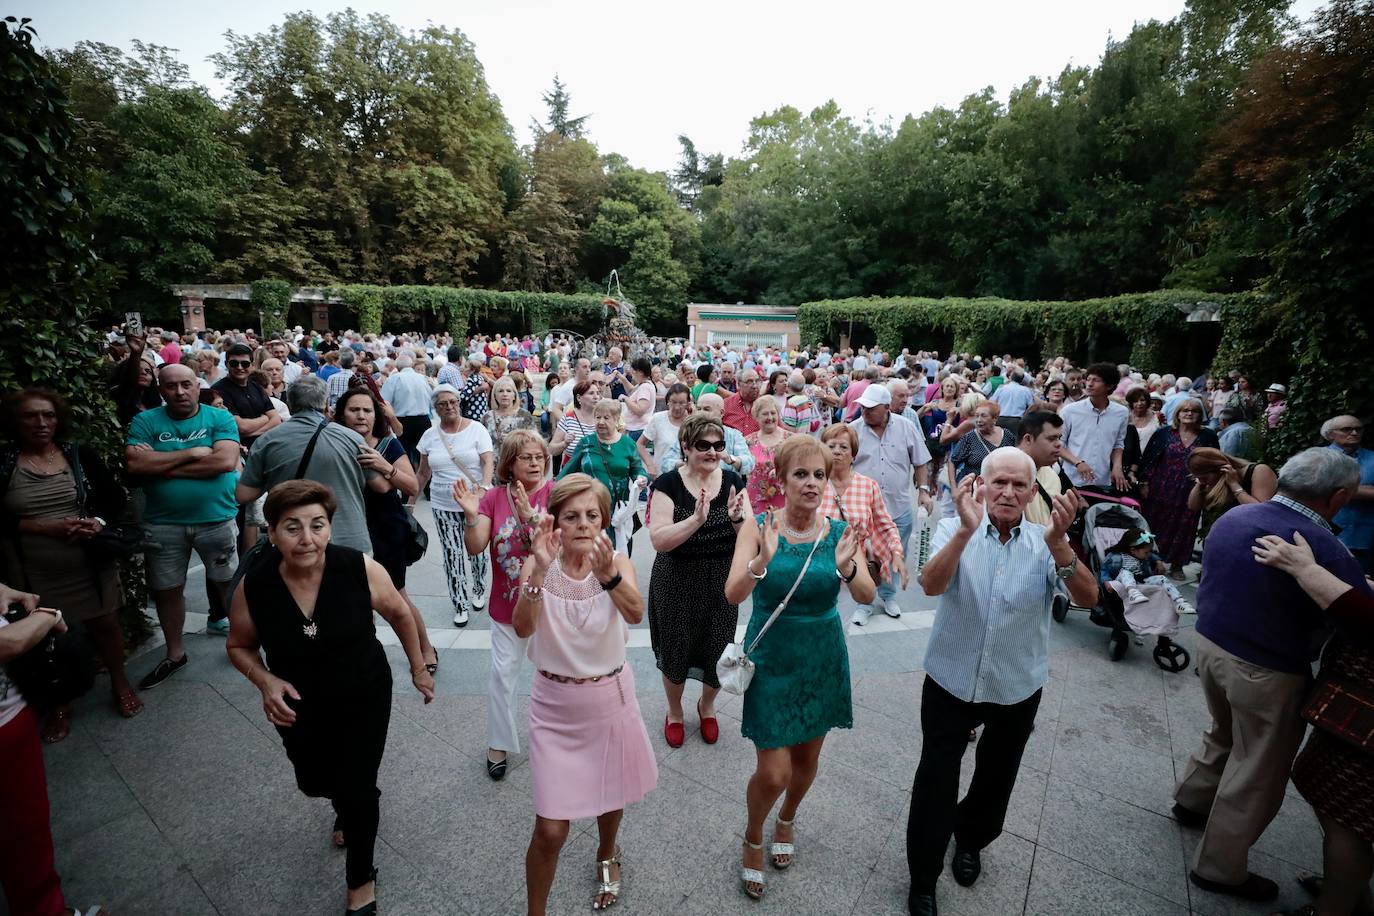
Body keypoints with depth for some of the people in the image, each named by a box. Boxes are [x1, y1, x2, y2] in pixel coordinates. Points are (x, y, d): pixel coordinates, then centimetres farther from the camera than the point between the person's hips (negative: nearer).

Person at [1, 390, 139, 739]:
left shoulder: (81, 455, 0)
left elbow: (115, 498, 2)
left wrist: (98, 523, -17)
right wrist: (44, 527, -19)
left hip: (90, 564, 0)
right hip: (34, 573, 0)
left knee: (105, 623, 11)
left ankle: (120, 684, 30)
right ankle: (60, 704, 29)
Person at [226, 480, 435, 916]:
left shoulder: (361, 570, -28)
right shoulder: (253, 587, -23)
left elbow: (400, 614, -9)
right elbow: (239, 645, -2)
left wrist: (419, 668, 1)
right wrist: (266, 681, -22)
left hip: (364, 697, -3)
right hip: (298, 705, 3)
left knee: (356, 793, 2)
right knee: (314, 782, 26)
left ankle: (362, 881, 33)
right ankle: (348, 804, 65)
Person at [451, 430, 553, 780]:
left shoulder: (554, 493, -14)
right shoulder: (493, 497, -7)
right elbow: (475, 547, -12)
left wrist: (530, 515, -38)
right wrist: (471, 516, -29)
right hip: (507, 604, 2)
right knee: (502, 673, 10)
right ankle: (499, 744, 32)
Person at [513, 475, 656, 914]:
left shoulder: (617, 562, -12)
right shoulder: (538, 566, -12)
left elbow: (635, 614, -31)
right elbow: (522, 628, -28)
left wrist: (607, 573, -48)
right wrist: (540, 569, -42)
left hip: (610, 699, 2)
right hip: (555, 705, -1)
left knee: (611, 795, 23)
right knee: (550, 830, 0)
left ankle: (606, 855, 57)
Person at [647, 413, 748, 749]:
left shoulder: (733, 481, -3)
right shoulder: (669, 483, -13)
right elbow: (659, 540, -21)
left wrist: (736, 517, -25)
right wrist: (697, 518, -34)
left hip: (722, 583, 3)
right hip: (677, 584, -2)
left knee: (719, 653, 11)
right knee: (675, 653, 13)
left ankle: (707, 706, 45)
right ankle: (675, 712, 44)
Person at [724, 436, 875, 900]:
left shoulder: (840, 532, -9)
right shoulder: (757, 526, -16)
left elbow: (867, 596, -19)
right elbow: (733, 594, -24)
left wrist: (846, 567, -40)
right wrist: (764, 559, -43)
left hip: (822, 657, 3)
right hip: (771, 657, -3)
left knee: (807, 757, 20)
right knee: (773, 773, -1)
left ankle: (786, 821, 52)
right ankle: (753, 836, 34)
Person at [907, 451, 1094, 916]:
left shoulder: (1046, 540, -8)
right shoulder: (955, 529, -13)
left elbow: (1088, 597, -23)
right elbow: (931, 584, -30)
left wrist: (1058, 544, -39)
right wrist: (966, 530, -44)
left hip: (1017, 689, 2)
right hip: (951, 681, -2)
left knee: (997, 776, 24)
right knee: (936, 780, 6)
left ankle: (971, 839, 54)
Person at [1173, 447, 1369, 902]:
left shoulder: (1232, 517, -4)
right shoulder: (1325, 549, -25)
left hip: (1210, 643, 6)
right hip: (1266, 673, -6)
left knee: (1224, 733, 32)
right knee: (1257, 774, 13)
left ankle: (1192, 800, 51)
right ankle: (1219, 868, 28)